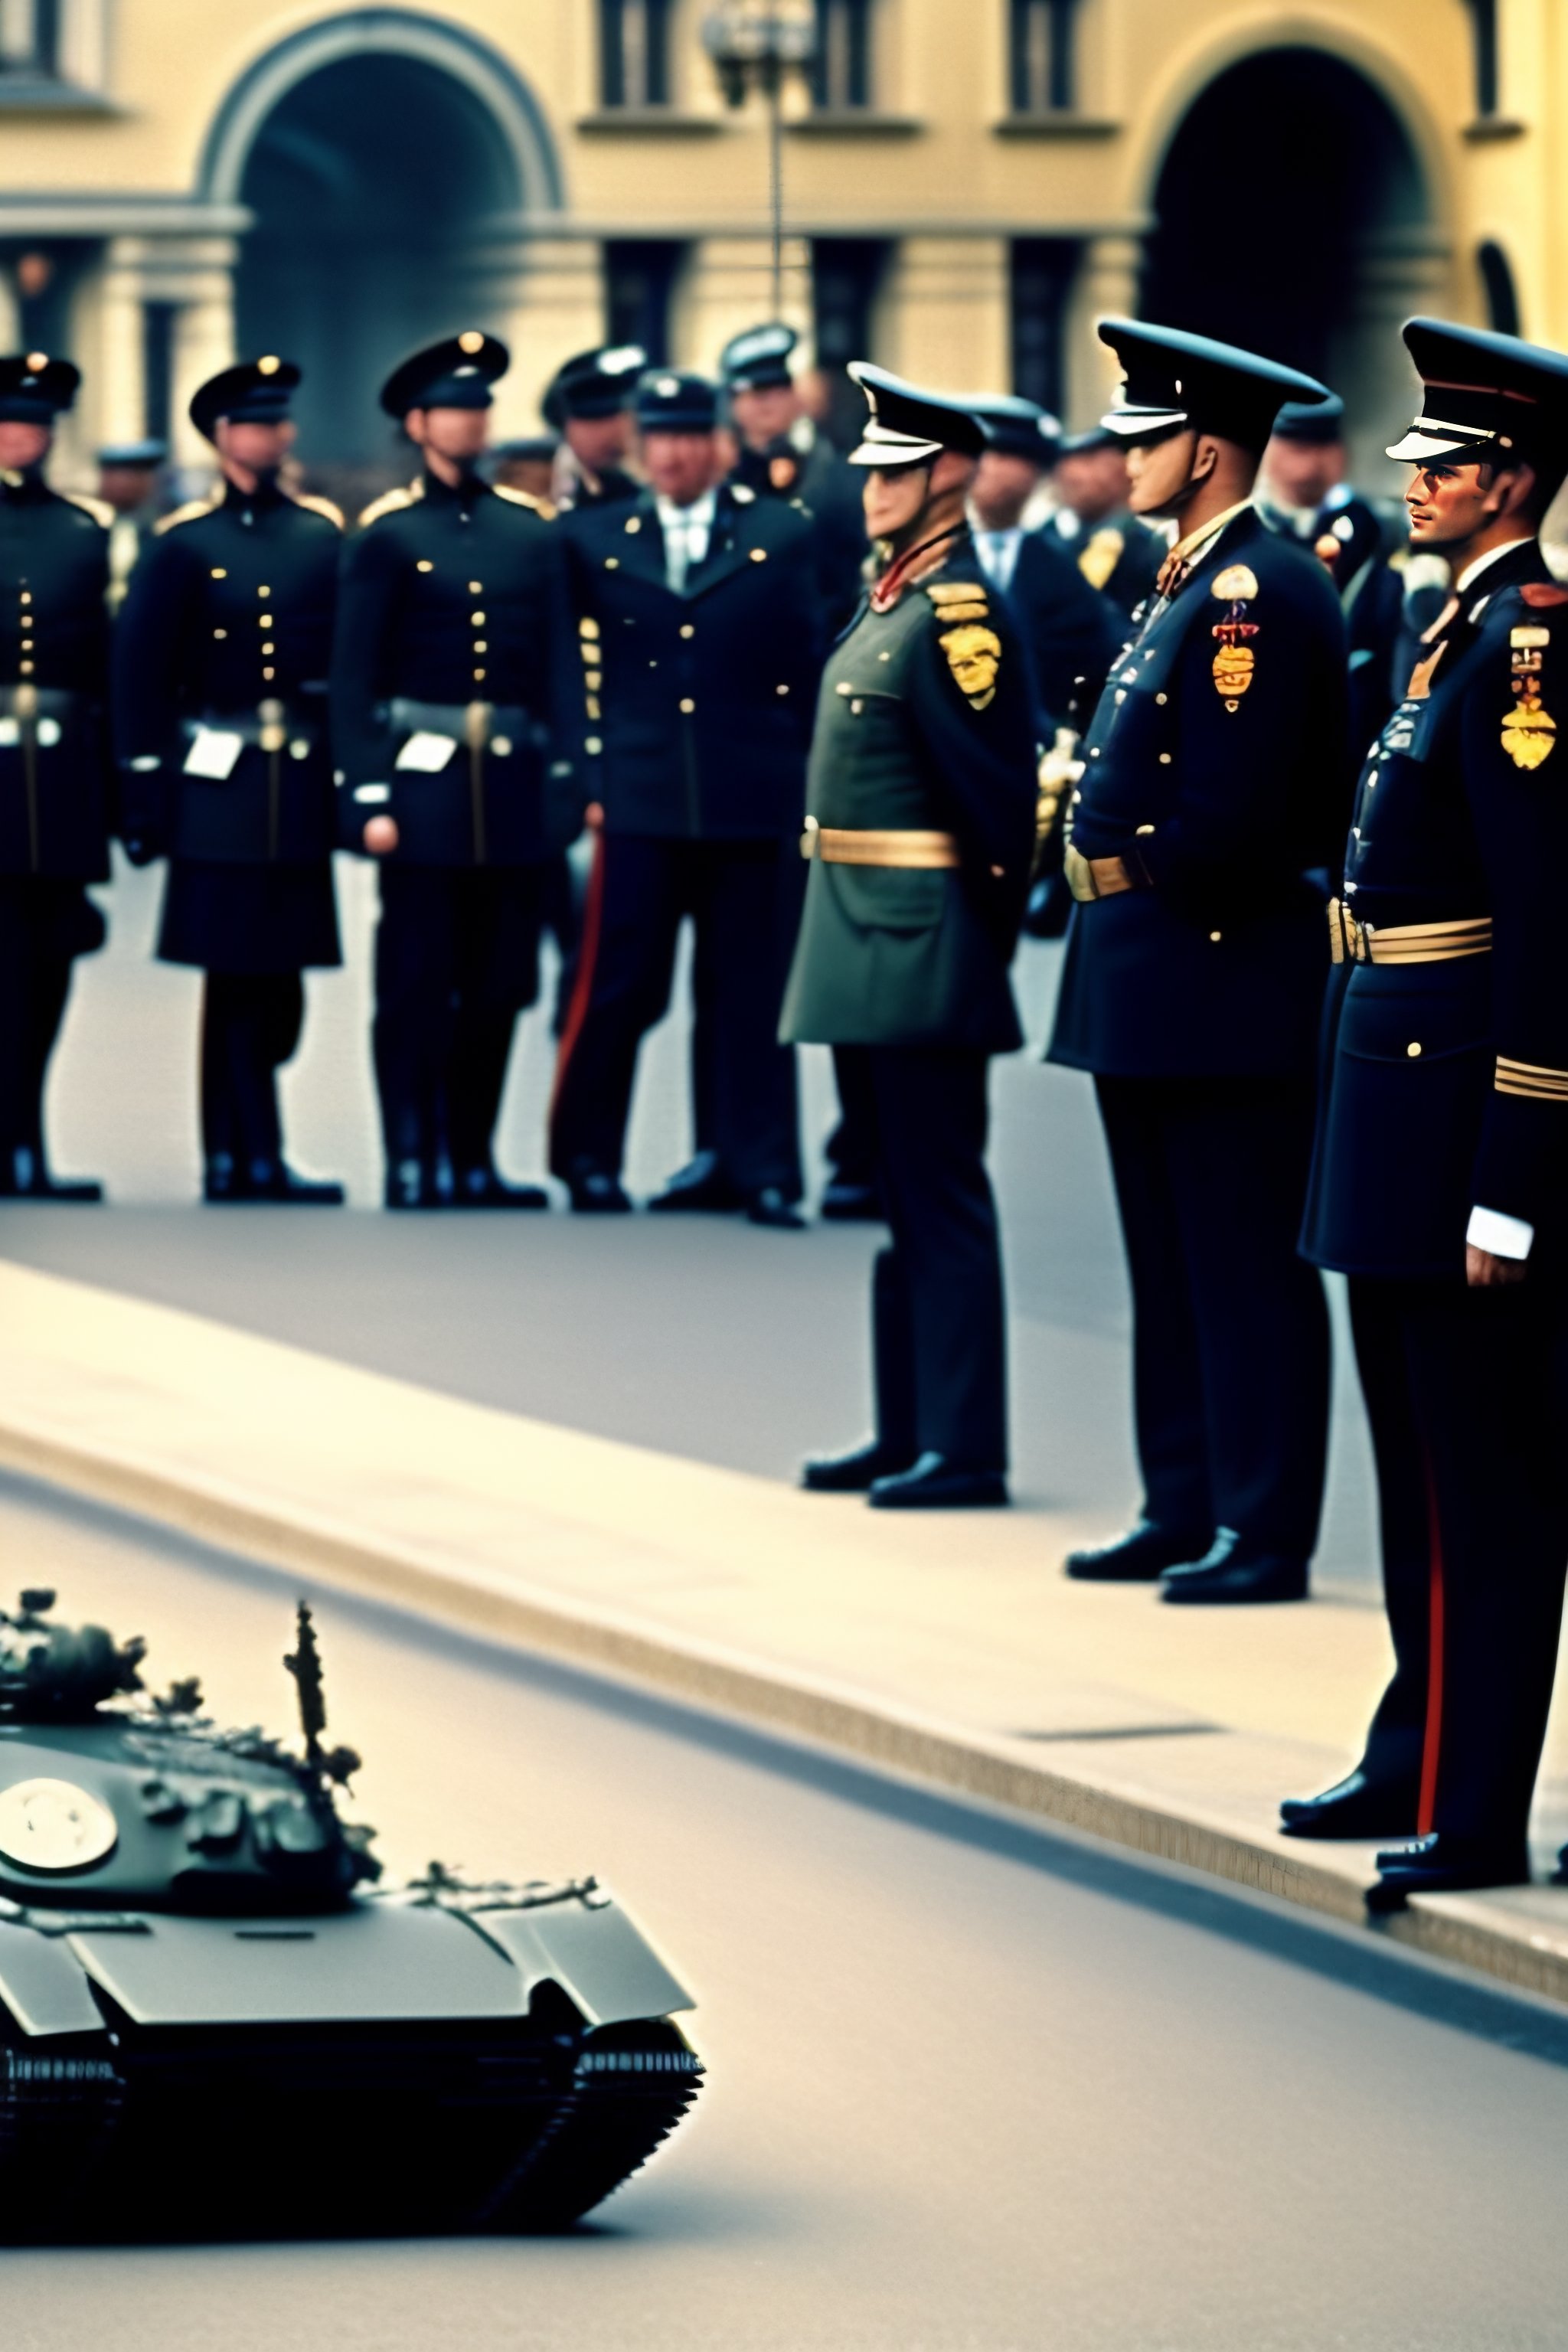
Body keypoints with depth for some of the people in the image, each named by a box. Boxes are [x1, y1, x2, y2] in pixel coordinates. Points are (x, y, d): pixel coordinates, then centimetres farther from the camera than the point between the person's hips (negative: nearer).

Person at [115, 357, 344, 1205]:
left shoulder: (326, 535, 10)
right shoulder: (183, 543, -1)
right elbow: (139, 673, -1)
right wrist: (144, 788, -6)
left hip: (303, 786, 4)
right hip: (219, 786, -4)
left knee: (279, 980, 5)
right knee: (239, 976, -2)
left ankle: (234, 1152, 18)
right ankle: (255, 1157, 2)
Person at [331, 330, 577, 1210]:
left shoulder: (533, 532, 10)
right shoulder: (386, 535, -1)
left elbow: (558, 667, 11)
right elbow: (354, 677, -3)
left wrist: (562, 782, 3)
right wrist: (369, 797, -10)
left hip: (512, 782, 4)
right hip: (423, 781, -4)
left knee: (497, 988, 6)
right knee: (416, 987, -2)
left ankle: (474, 1160, 13)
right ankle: (413, 1163, 2)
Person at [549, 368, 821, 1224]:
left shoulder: (783, 537, 6)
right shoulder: (595, 539, 7)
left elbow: (808, 668, 8)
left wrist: (807, 780, 5)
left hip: (752, 800, 0)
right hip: (640, 799, 0)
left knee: (748, 991, 4)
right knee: (618, 985, 1)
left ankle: (756, 1168, 10)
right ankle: (586, 1155, 15)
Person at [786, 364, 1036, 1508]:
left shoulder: (959, 611, -16)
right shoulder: (895, 600, 15)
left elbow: (998, 789, -18)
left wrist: (992, 925, -12)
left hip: (923, 946, -10)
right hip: (865, 940, 10)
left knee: (942, 1197, -6)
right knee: (892, 1195, 14)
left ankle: (965, 1449, -2)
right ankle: (908, 1433, 21)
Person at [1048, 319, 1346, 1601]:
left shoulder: (1260, 592, -17)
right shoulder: (1192, 584, 15)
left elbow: (1237, 808, -23)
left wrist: (1148, 874, -9)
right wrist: (1106, 863, 5)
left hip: (1227, 974, -10)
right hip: (1150, 983, 10)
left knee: (1248, 1274, -5)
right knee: (1171, 1269, 14)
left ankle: (1265, 1533, -1)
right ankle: (1187, 1512, 21)